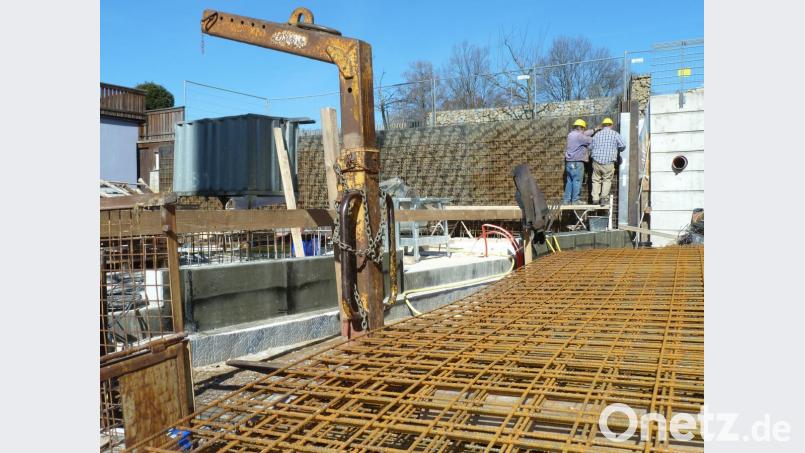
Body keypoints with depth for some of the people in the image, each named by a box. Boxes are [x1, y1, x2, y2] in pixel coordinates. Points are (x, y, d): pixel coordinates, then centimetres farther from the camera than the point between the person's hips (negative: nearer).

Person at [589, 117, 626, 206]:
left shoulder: (597, 134, 10)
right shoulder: (615, 134, 2)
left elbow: (590, 147, 15)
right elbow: (622, 146, -1)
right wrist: (617, 150, 19)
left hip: (596, 161, 2)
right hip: (608, 162, -2)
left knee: (596, 180, 11)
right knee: (607, 180, 10)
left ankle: (595, 199, 5)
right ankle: (604, 198, 0)